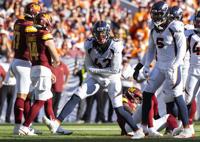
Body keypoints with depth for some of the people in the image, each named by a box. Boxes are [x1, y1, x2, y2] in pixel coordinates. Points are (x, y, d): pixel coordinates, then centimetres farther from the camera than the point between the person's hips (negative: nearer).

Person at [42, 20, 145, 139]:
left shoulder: (115, 46, -24)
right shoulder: (90, 45, -14)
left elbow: (115, 70, -20)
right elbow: (89, 67, -6)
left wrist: (96, 70, -18)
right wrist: (100, 80, -17)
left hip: (112, 77, -3)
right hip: (95, 77, 3)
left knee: (119, 110, -10)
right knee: (76, 97, -12)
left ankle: (138, 131, 4)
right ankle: (56, 124, -18)